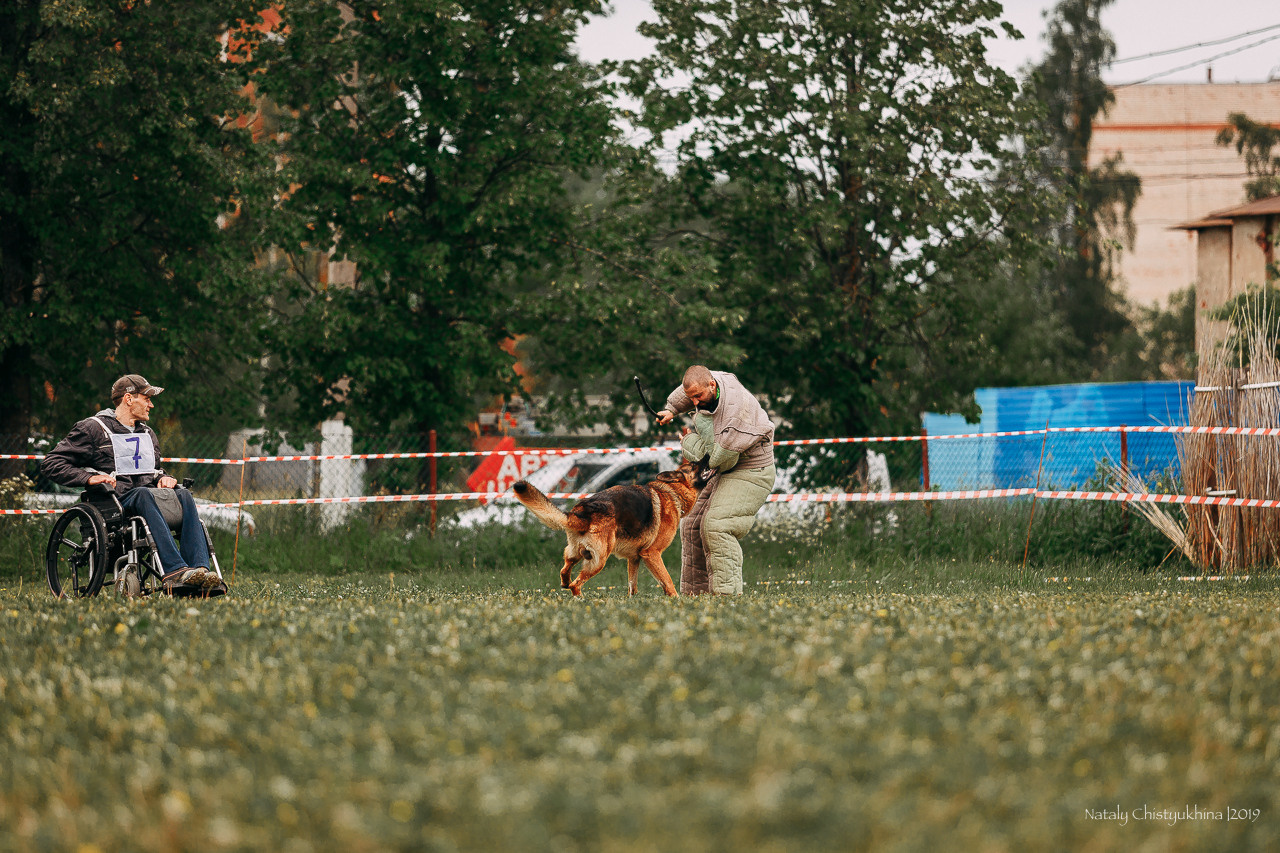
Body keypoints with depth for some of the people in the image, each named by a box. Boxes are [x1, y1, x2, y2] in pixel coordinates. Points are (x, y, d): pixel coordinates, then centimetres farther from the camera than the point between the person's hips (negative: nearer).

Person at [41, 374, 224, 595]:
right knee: (143, 494, -38)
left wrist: (163, 478, 11)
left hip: (147, 495, 6)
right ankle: (175, 571, -54)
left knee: (183, 495, -26)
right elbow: (51, 464, 4)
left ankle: (200, 570, -45)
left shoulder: (148, 434, 27)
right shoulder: (94, 429, 7)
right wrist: (89, 478, -12)